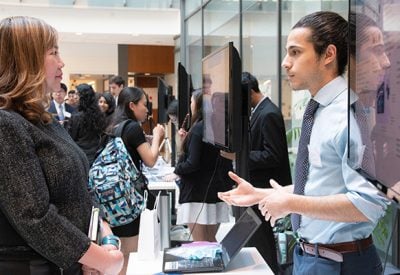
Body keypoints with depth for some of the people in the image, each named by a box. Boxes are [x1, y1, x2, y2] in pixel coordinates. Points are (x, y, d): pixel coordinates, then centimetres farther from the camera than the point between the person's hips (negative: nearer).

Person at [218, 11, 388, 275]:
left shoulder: (350, 114, -21)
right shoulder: (317, 112, 7)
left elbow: (368, 203, -28)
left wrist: (291, 203, -22)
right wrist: (259, 194, 9)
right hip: (306, 253, 9)